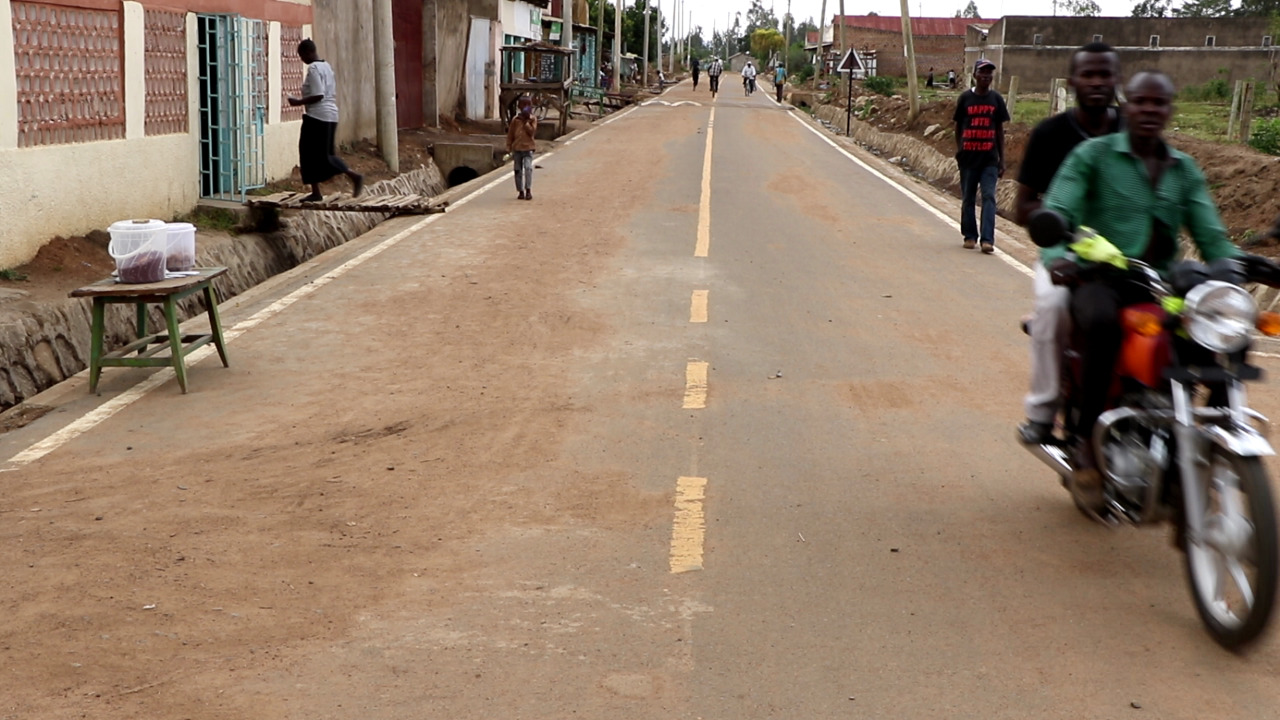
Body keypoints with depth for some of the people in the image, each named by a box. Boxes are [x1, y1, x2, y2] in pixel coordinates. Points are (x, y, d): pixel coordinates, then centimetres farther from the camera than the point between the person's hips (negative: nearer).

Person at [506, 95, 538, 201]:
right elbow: (510, 135, 8)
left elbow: (532, 132, -13)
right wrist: (509, 148, 5)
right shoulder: (515, 119, 5)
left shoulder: (533, 119, 2)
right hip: (517, 148, 2)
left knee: (528, 168, -18)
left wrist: (526, 122, -13)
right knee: (518, 170, 6)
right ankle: (521, 191, 16)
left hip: (528, 148, -2)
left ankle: (528, 190, -14)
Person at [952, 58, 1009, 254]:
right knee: (968, 198, 7)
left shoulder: (996, 99, 5)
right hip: (968, 157, 0)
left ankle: (987, 239, -13)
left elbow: (1000, 130, 9)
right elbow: (958, 127, 9)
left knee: (989, 196, -9)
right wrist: (959, 150, 2)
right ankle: (970, 236, 19)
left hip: (989, 158, 0)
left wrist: (1002, 159, 7)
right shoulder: (965, 98, 2)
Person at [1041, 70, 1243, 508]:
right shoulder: (1093, 155, 6)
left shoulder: (1185, 170, 19)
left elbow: (1210, 235, 11)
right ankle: (1086, 441, -26)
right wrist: (1056, 256, -28)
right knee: (1103, 324, -40)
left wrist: (1239, 262, -12)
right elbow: (1056, 214, -6)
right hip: (1099, 278, -4)